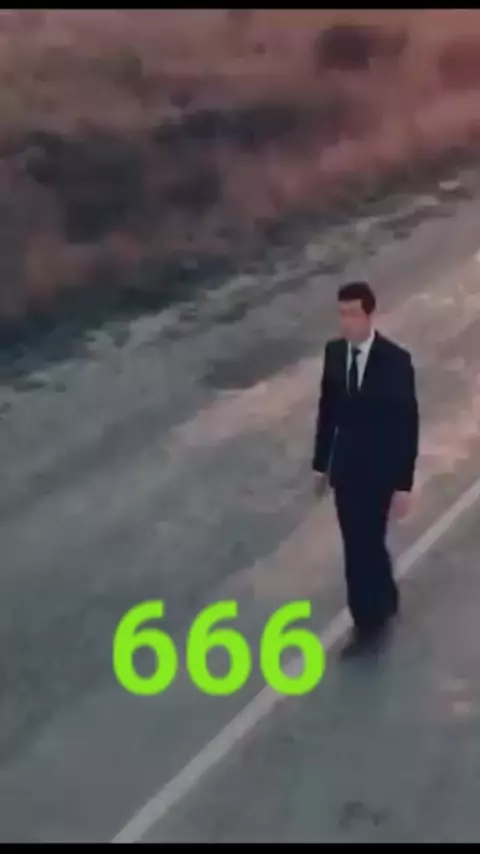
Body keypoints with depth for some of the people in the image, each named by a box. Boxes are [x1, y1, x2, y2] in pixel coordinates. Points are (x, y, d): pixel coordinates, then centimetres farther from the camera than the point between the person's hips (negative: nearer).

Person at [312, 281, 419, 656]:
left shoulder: (396, 360, -18)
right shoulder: (334, 352, -3)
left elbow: (408, 423, -14)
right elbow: (328, 409, 7)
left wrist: (404, 483, -14)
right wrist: (321, 462, 10)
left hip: (379, 471, -5)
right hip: (345, 467, 5)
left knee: (362, 547, -2)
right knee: (364, 543, 16)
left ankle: (369, 620, 16)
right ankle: (384, 601, 39)